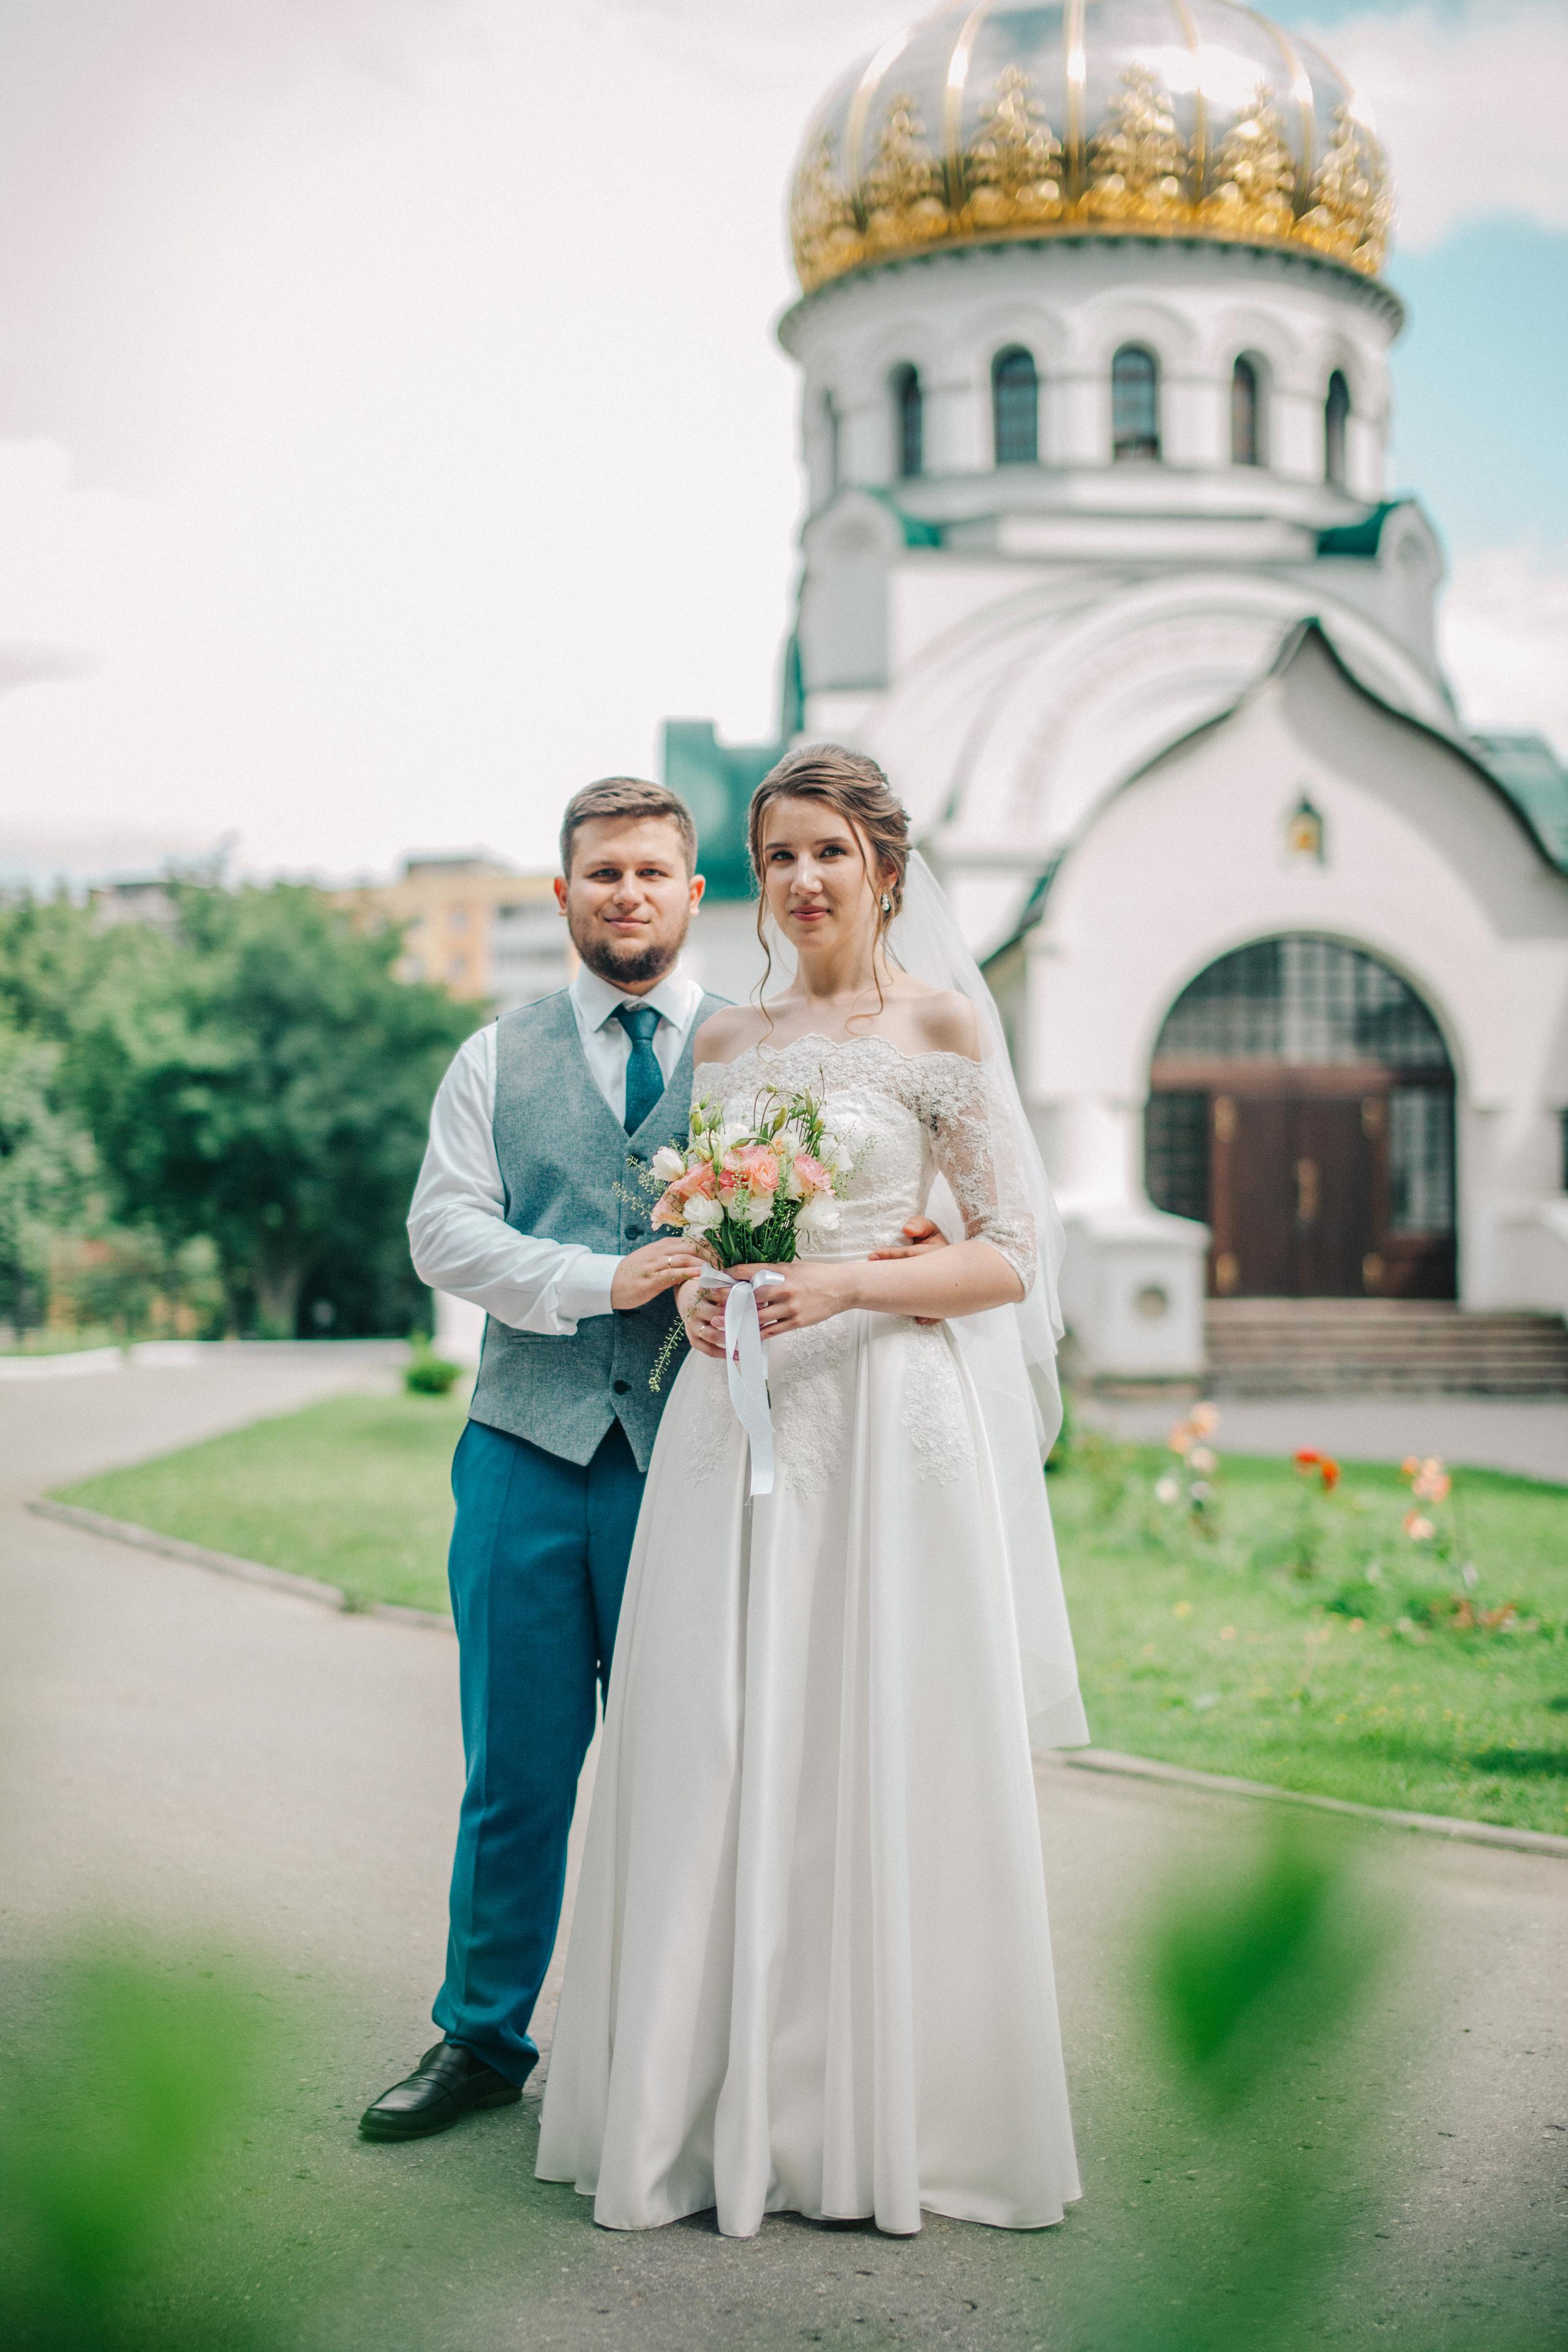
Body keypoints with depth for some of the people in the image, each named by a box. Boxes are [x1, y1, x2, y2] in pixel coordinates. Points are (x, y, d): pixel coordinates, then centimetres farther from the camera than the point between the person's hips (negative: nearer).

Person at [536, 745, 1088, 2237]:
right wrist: (696, 1296, -3)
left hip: (889, 1422, -4)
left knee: (879, 1759, -1)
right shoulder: (724, 1045, 14)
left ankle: (883, 2118, 12)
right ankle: (732, 2104, 15)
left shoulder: (942, 1027, 0)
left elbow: (1008, 1258, -3)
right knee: (717, 1758, 3)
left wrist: (845, 1287, -16)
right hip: (737, 1418, 4)